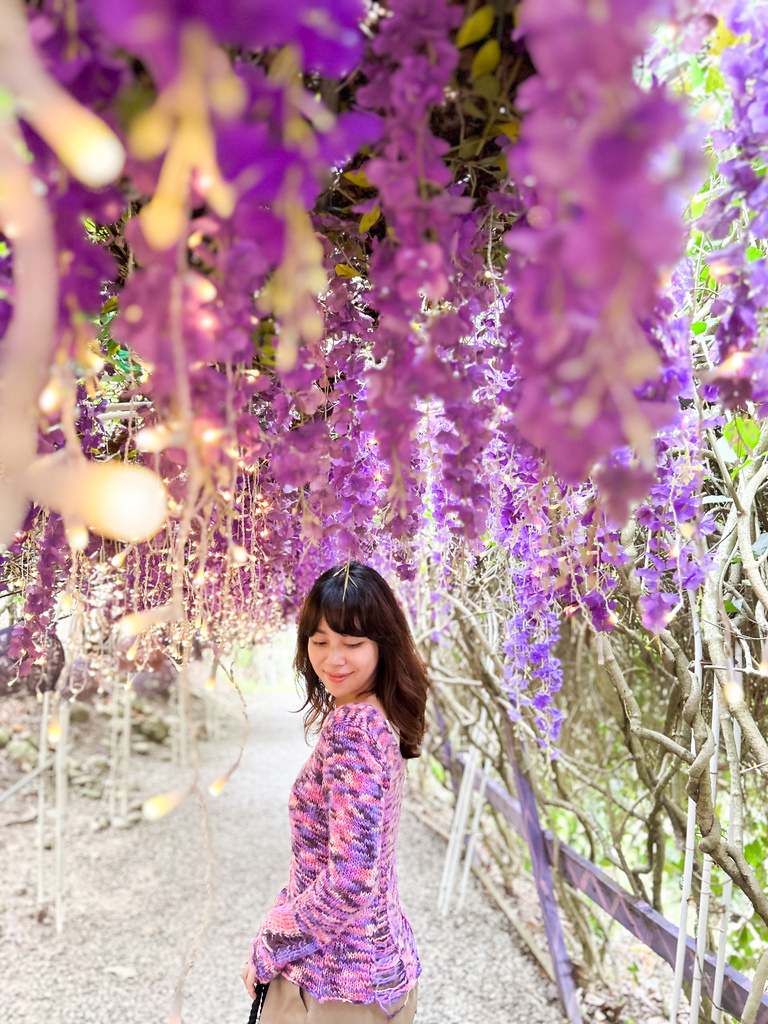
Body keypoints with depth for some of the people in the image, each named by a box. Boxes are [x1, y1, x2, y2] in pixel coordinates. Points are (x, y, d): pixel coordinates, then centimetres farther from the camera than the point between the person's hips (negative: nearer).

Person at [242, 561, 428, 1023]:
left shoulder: (352, 728, -24)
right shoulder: (380, 719, 3)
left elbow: (349, 879, -26)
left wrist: (268, 950, -13)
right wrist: (283, 918, 10)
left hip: (335, 984, -8)